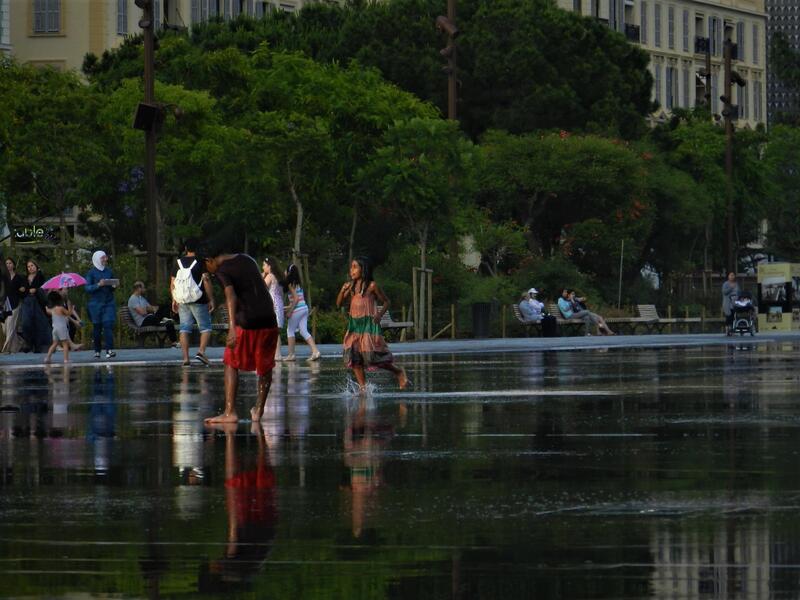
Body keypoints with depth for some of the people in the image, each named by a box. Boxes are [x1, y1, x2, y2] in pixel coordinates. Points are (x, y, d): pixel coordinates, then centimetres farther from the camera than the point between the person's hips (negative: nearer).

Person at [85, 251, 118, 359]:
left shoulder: (109, 271, 10)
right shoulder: (91, 273, -2)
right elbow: (87, 288, -7)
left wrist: (114, 286, -4)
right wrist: (98, 285, -21)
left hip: (109, 302, 2)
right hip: (96, 303, -2)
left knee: (108, 325, -11)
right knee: (97, 327, 3)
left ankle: (109, 350, -18)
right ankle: (97, 351, 14)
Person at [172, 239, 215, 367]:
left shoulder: (178, 262, 8)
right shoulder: (200, 262, -5)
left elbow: (172, 283, 9)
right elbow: (206, 281, -11)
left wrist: (174, 300, 18)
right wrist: (211, 299, -6)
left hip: (182, 300, 4)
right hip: (198, 301, -4)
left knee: (184, 328, 5)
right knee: (206, 327, 4)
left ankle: (185, 358, -1)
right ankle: (201, 351, -16)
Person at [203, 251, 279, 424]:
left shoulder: (222, 271, -5)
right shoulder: (246, 259, 16)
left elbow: (230, 295, -22)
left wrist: (232, 328, -32)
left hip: (246, 321, -6)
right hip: (269, 320, 6)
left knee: (231, 364, 6)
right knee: (265, 367, 18)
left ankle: (230, 412, -6)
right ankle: (258, 410, 21)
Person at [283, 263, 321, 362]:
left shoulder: (290, 284, -10)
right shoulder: (297, 283, 14)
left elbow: (296, 298, -16)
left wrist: (290, 311, -13)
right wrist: (290, 307, 25)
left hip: (297, 310, -8)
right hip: (304, 308, 8)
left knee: (290, 330, 4)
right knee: (304, 331, 6)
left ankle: (291, 354, 5)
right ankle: (315, 351, -6)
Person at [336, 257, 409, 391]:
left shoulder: (371, 286, -5)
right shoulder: (350, 286, 9)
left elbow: (386, 302, 4)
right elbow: (339, 303, 11)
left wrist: (380, 314, -12)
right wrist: (343, 290, -6)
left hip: (369, 324, -6)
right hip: (354, 325, 6)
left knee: (373, 357, -8)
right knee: (354, 358, -3)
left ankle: (398, 372, 13)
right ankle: (363, 387, 5)